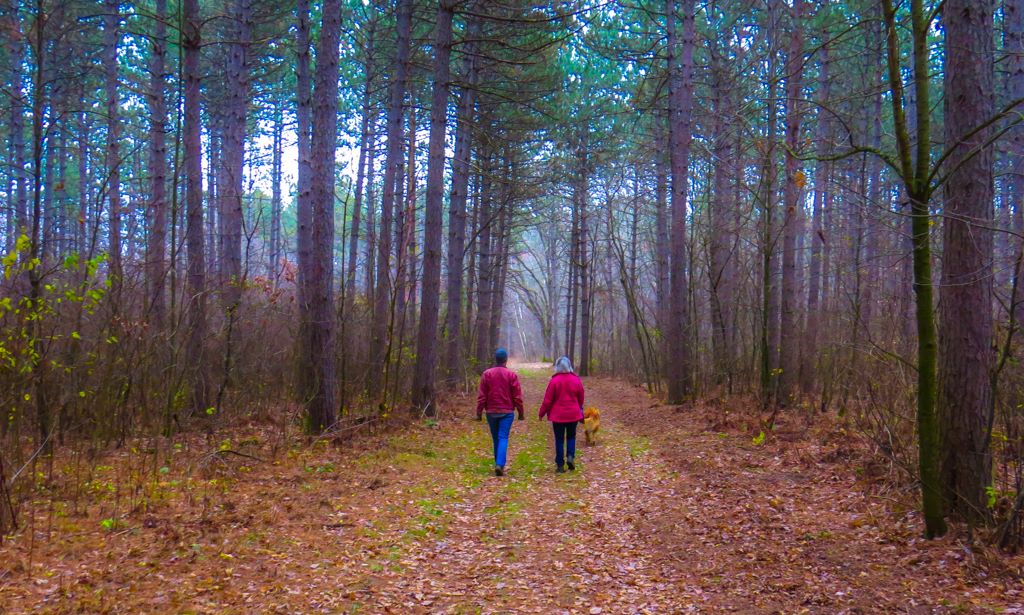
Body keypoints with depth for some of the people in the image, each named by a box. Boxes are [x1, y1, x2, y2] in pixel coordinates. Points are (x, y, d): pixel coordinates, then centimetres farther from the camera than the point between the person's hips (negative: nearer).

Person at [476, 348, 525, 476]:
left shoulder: (486, 374, -1)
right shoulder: (511, 375, -5)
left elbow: (482, 396, -1)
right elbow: (517, 396, -3)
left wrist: (479, 412, 5)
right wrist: (520, 412, 6)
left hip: (491, 412, 2)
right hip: (507, 412, -2)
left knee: (495, 438, 14)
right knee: (503, 438, -4)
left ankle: (499, 464, 20)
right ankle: (500, 464, -19)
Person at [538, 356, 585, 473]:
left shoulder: (554, 381, -11)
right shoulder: (576, 380, -2)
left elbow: (548, 400, -9)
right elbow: (581, 398, 8)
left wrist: (542, 413, 4)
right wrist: (579, 409, 27)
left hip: (558, 415, -2)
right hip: (573, 414, 2)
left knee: (559, 439, 6)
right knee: (571, 436, 19)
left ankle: (560, 465, 6)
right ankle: (570, 456, -2)